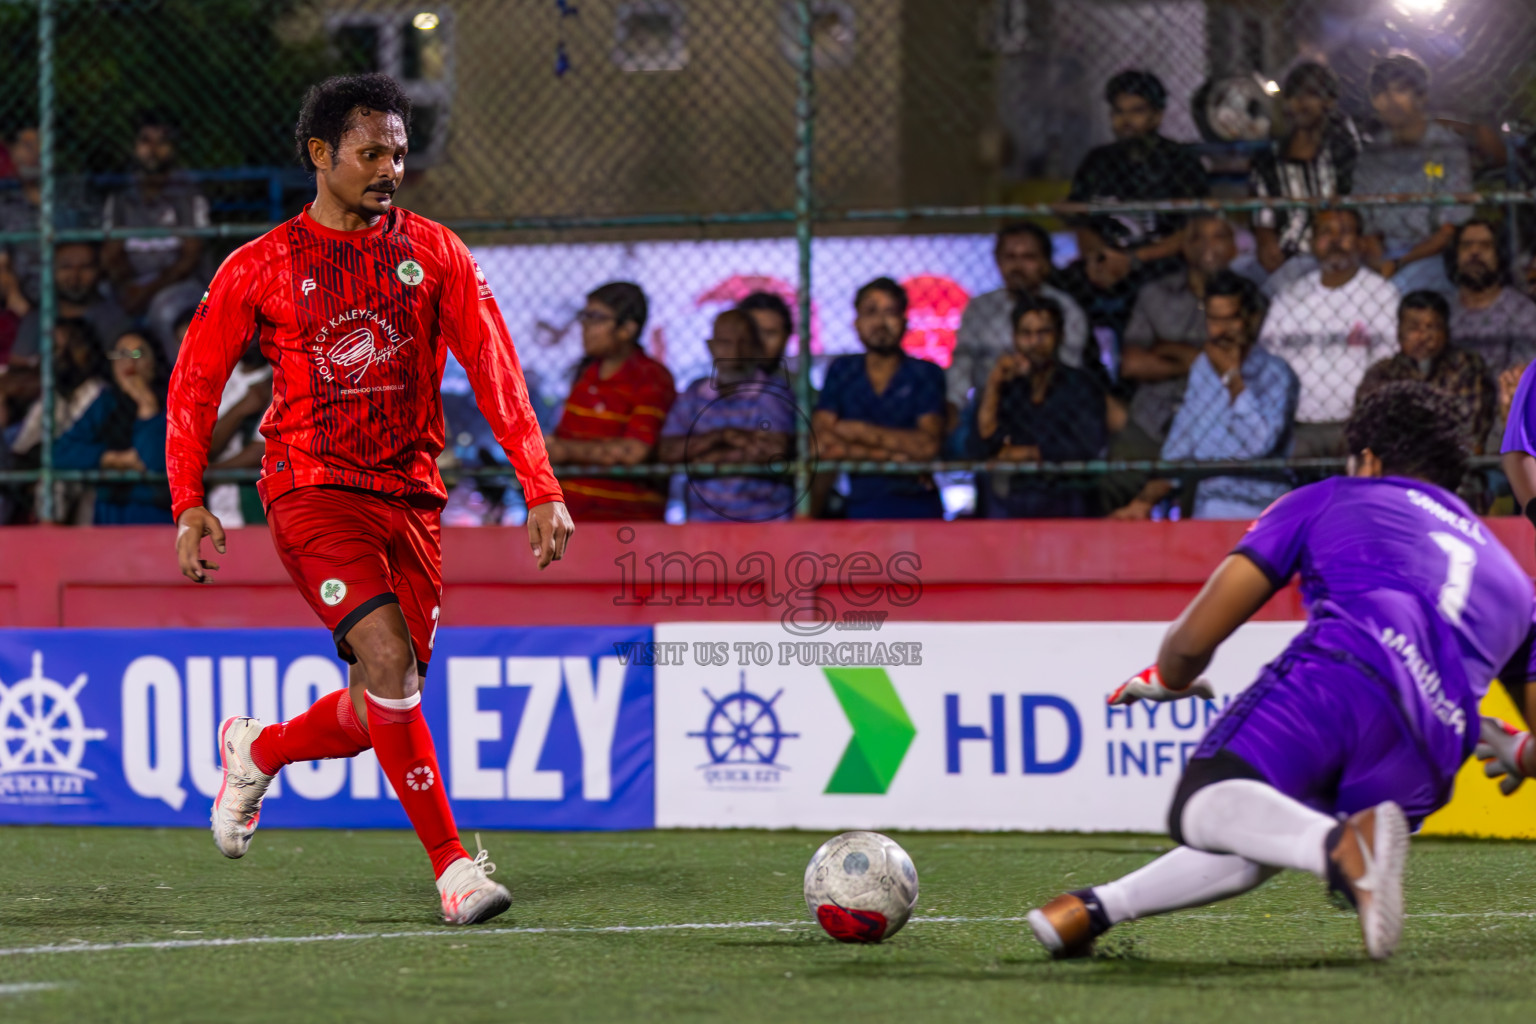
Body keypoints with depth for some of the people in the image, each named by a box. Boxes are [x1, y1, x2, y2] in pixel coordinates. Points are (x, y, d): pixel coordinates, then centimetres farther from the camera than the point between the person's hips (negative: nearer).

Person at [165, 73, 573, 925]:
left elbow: (494, 369, 1)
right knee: (390, 660, -22)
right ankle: (452, 868, -18)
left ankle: (255, 750, 35)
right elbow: (194, 383, 7)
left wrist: (540, 489, -9)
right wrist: (189, 503, -4)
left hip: (409, 497, 4)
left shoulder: (433, 253, 6)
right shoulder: (261, 268, 1)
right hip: (310, 489, -4)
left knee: (377, 714, 4)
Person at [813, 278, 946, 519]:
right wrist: (893, 456, -6)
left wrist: (861, 431, -3)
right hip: (861, 506, 1)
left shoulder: (925, 374, 7)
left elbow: (928, 444, -8)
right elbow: (822, 444, 1)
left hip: (917, 507, -1)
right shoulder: (841, 371, 13)